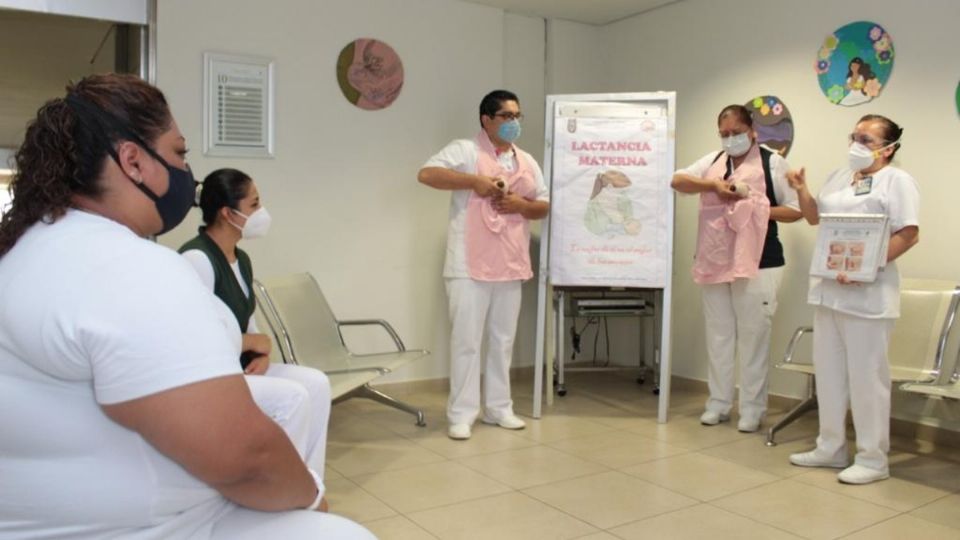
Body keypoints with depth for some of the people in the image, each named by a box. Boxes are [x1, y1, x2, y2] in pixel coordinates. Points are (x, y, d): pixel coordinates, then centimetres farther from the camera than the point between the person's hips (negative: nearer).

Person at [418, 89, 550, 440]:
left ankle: (498, 407, 25)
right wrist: (475, 181, -21)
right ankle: (462, 414, 7)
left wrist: (522, 205, -6)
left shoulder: (527, 161, 16)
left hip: (511, 266, 6)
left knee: (503, 339, 13)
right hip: (470, 266, -6)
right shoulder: (465, 150, -3)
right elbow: (426, 174, -16)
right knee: (467, 340, -2)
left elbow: (544, 207, 17)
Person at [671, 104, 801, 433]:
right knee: (718, 334, 9)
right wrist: (715, 185, -12)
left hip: (756, 262, -4)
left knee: (753, 335, 0)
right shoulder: (713, 161, 14)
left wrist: (759, 211, -16)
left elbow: (796, 210, 0)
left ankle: (752, 408, 10)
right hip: (714, 260, 4)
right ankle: (719, 402, 20)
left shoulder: (773, 163, 2)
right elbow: (678, 180, 2)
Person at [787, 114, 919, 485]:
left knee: (866, 377, -1)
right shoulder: (840, 176, 17)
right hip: (828, 289, 8)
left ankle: (872, 459, 11)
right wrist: (802, 190, 6)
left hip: (866, 294, -8)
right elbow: (815, 218, 23)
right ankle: (831, 448, 26)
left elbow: (908, 235, -15)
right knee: (828, 371, 13)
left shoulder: (897, 180, -6)